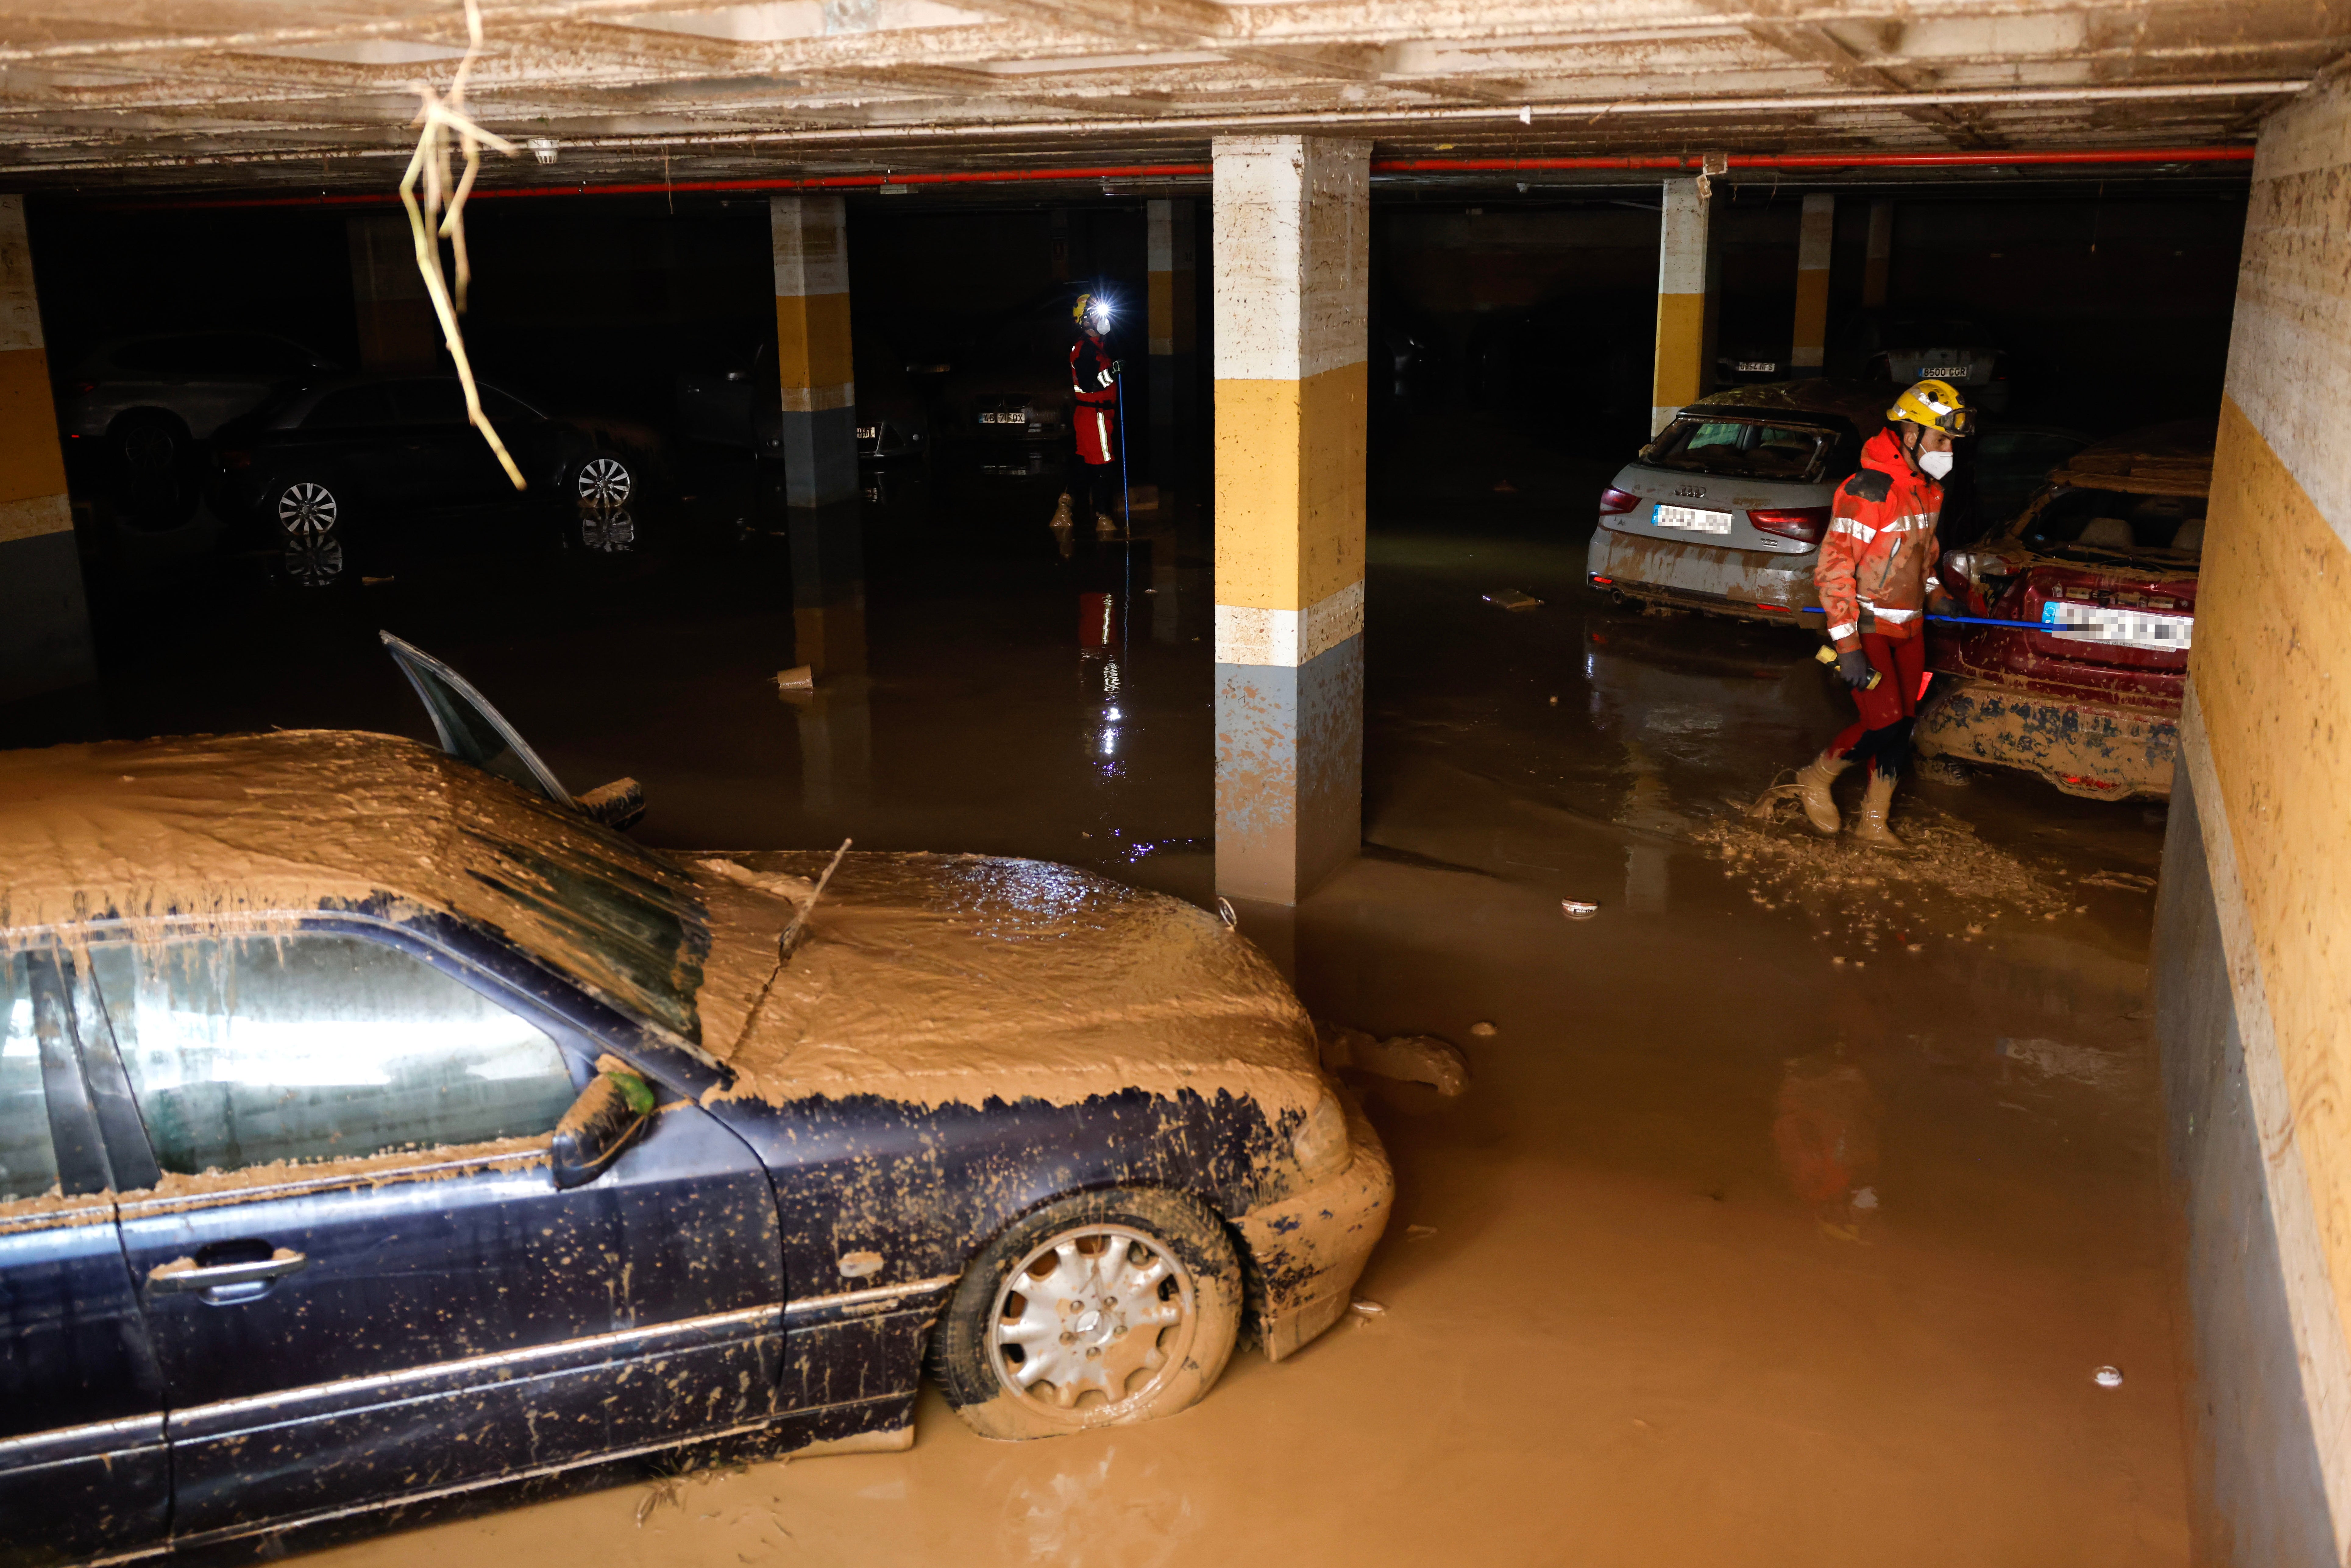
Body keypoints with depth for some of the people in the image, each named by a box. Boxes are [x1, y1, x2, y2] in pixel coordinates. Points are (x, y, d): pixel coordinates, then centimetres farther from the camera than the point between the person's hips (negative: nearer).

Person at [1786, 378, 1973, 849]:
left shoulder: (1930, 490, 8)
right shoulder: (1867, 490, -20)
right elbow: (1834, 567, -22)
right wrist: (1848, 645, -25)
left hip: (1908, 626, 8)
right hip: (1867, 627, -8)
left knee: (1900, 726, 9)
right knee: (1885, 725, -13)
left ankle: (1873, 824, 20)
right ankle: (1816, 779, 13)